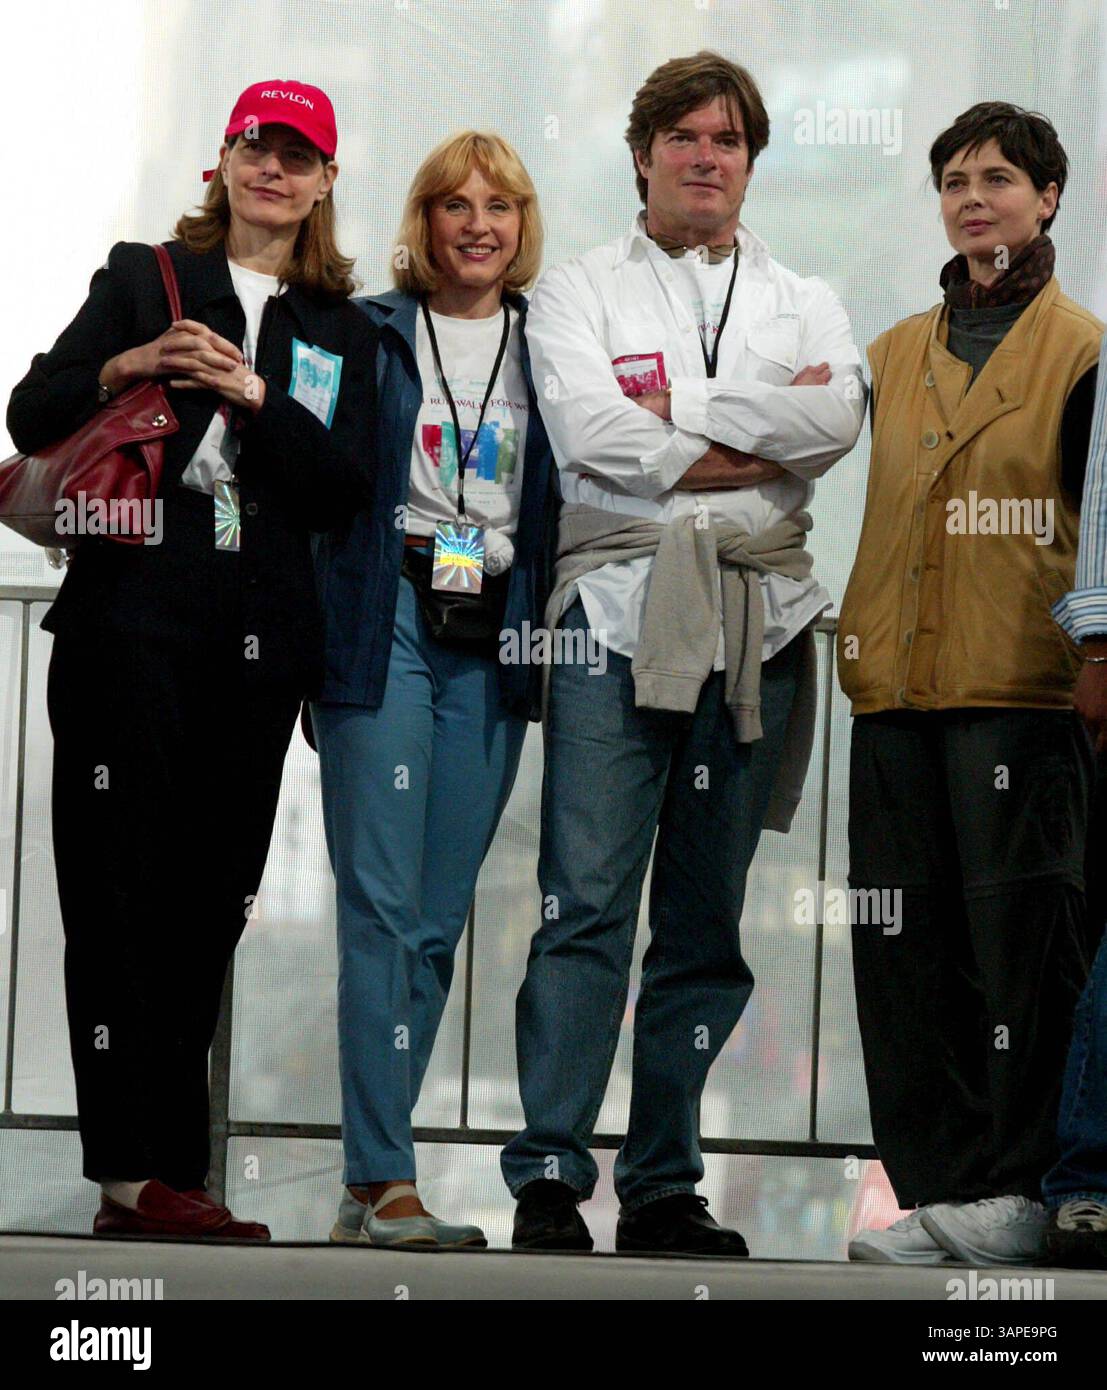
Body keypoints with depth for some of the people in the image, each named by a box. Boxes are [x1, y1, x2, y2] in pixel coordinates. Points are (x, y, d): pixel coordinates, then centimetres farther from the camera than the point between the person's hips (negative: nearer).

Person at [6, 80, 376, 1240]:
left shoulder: (338, 331, 15)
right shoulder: (141, 281, 10)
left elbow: (346, 486, 4)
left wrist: (257, 398, -10)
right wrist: (122, 370, -12)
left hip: (256, 635, 3)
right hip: (131, 611, -3)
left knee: (209, 900, 1)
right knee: (120, 885, -9)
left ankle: (152, 1178, 3)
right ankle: (142, 1169, -11)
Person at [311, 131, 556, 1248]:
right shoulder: (370, 332, 5)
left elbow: (568, 499, 13)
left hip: (493, 641, 3)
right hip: (383, 622, -3)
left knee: (437, 918, 3)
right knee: (382, 904, -10)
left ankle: (368, 1188, 7)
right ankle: (386, 1184, -12)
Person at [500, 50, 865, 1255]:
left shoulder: (804, 305, 19)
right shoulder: (578, 293, 12)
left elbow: (837, 421, -3)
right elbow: (588, 431, -7)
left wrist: (674, 408, -6)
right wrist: (752, 442, -4)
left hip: (757, 623, 3)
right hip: (619, 612, -3)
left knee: (707, 921, 4)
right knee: (587, 905, -12)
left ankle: (664, 1188, 8)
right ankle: (548, 1179, -11)